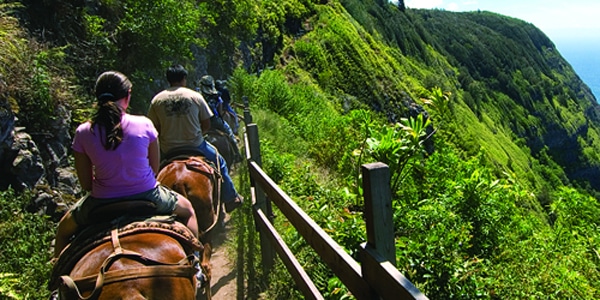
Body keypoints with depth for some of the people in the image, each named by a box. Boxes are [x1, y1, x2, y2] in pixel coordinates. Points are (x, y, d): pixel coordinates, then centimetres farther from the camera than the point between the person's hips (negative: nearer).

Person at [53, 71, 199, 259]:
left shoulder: (83, 133, -11)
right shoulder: (144, 125, -13)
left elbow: (86, 184, -4)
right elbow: (155, 169, -3)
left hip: (102, 204, 1)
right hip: (147, 197, -1)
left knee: (64, 229, 32)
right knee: (186, 209, 30)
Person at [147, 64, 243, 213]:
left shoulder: (156, 100, -1)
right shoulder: (195, 96, -5)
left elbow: (154, 128, 0)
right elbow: (207, 125, -1)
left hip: (168, 150, 2)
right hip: (195, 146, -1)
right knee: (219, 161, 20)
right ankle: (231, 198, 26)